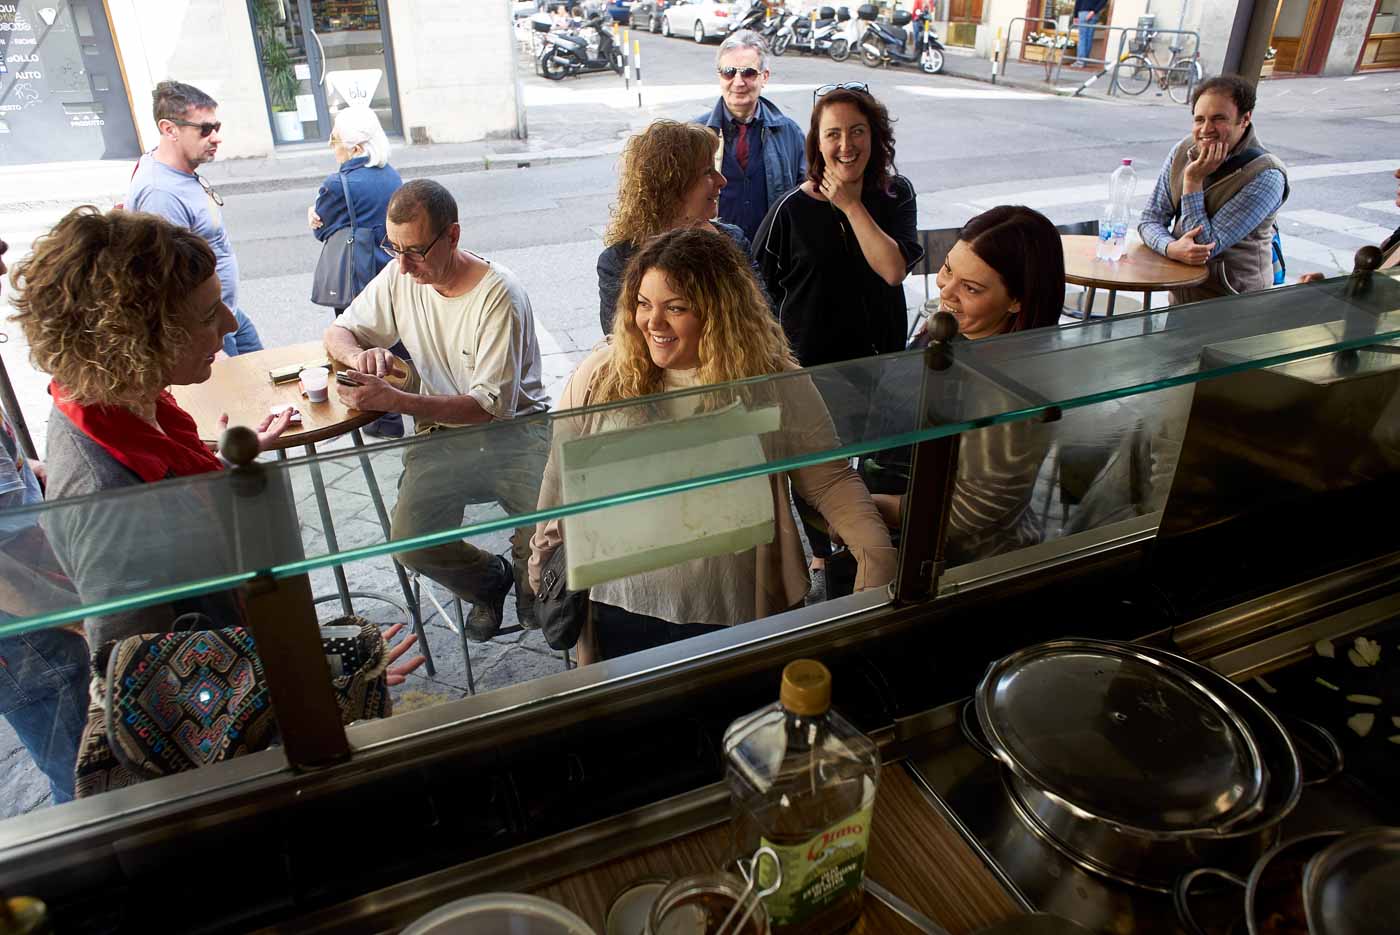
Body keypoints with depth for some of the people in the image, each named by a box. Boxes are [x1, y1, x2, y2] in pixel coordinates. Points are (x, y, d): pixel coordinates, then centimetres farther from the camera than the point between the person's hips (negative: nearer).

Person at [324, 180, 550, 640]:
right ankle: (489, 580, 12)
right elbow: (338, 332, 15)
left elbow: (493, 405, -20)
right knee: (410, 542, -21)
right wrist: (359, 355, -11)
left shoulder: (500, 295, -16)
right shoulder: (400, 277, 1)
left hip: (513, 430, -4)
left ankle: (528, 575, 12)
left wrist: (393, 400, -29)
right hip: (441, 434, 4)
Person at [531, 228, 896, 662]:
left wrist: (877, 555, -21)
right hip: (621, 610, 2)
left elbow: (831, 481, -7)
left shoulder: (776, 385, -12)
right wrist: (543, 557, 12)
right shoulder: (600, 376, -8)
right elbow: (562, 477, 3)